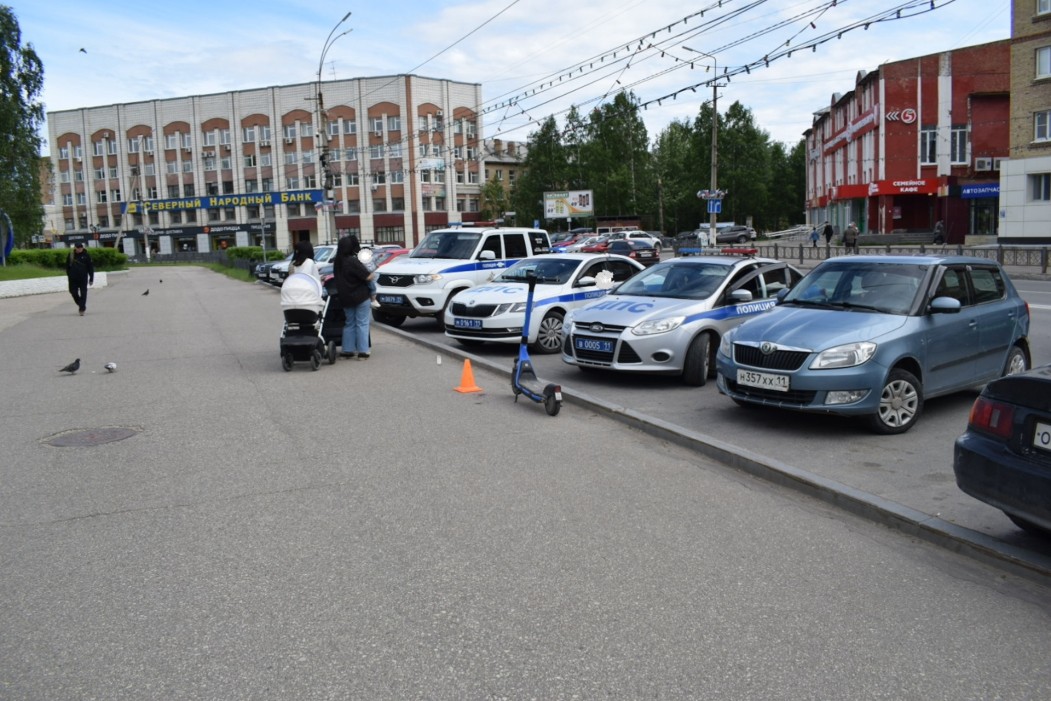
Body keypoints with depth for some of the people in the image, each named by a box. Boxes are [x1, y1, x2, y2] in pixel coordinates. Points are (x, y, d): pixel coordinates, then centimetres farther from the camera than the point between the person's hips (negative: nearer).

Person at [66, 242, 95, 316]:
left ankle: (82, 309, 1)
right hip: (73, 278, 2)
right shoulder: (71, 255, 2)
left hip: (83, 278, -2)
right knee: (74, 292, 5)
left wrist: (91, 279, -2)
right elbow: (67, 266, 11)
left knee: (83, 294, -3)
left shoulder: (86, 255, -3)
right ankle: (80, 305, 27)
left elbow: (90, 268, 0)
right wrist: (69, 275, 7)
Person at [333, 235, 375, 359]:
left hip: (345, 299, 7)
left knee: (349, 323, 16)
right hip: (360, 297, -7)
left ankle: (347, 350, 16)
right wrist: (373, 275, 2)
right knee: (362, 324, -1)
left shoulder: (337, 262, 5)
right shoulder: (353, 261, -19)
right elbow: (368, 277, -20)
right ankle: (362, 351, -2)